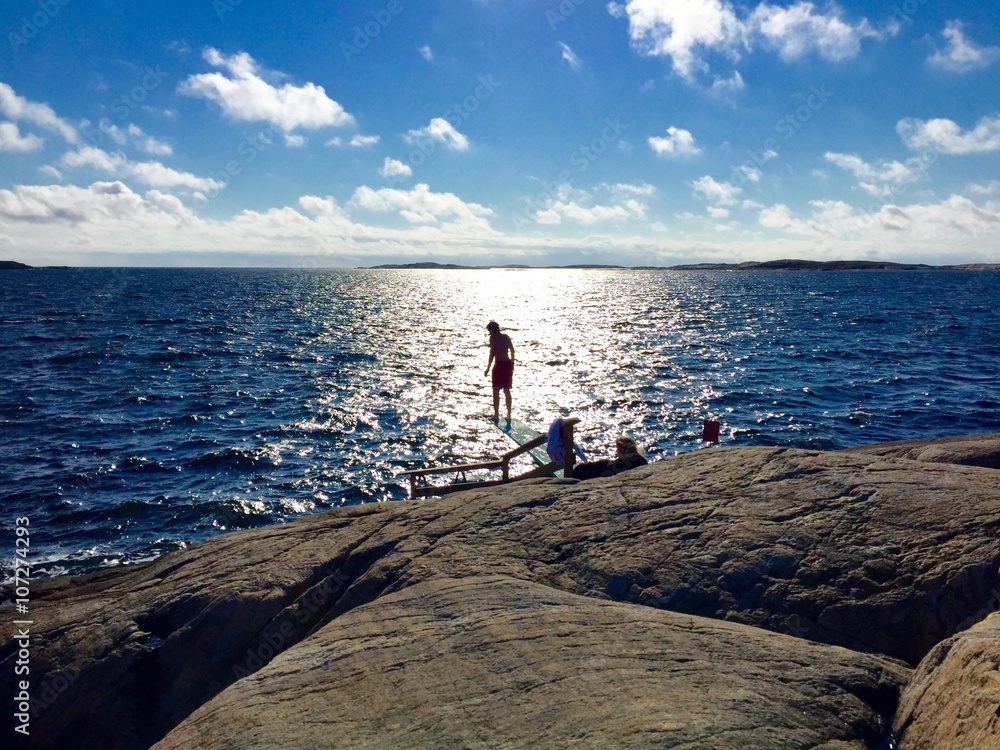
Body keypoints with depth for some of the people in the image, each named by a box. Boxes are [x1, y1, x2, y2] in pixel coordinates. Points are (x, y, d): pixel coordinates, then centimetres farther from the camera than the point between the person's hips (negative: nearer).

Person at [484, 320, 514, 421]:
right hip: (508, 364, 6)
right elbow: (512, 350, 15)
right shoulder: (506, 337, 9)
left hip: (499, 364, -6)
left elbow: (492, 353, -14)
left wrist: (488, 368, -11)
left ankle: (496, 415, 5)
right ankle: (508, 414, 19)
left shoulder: (493, 338, -8)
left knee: (496, 391, 4)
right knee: (507, 390, 15)